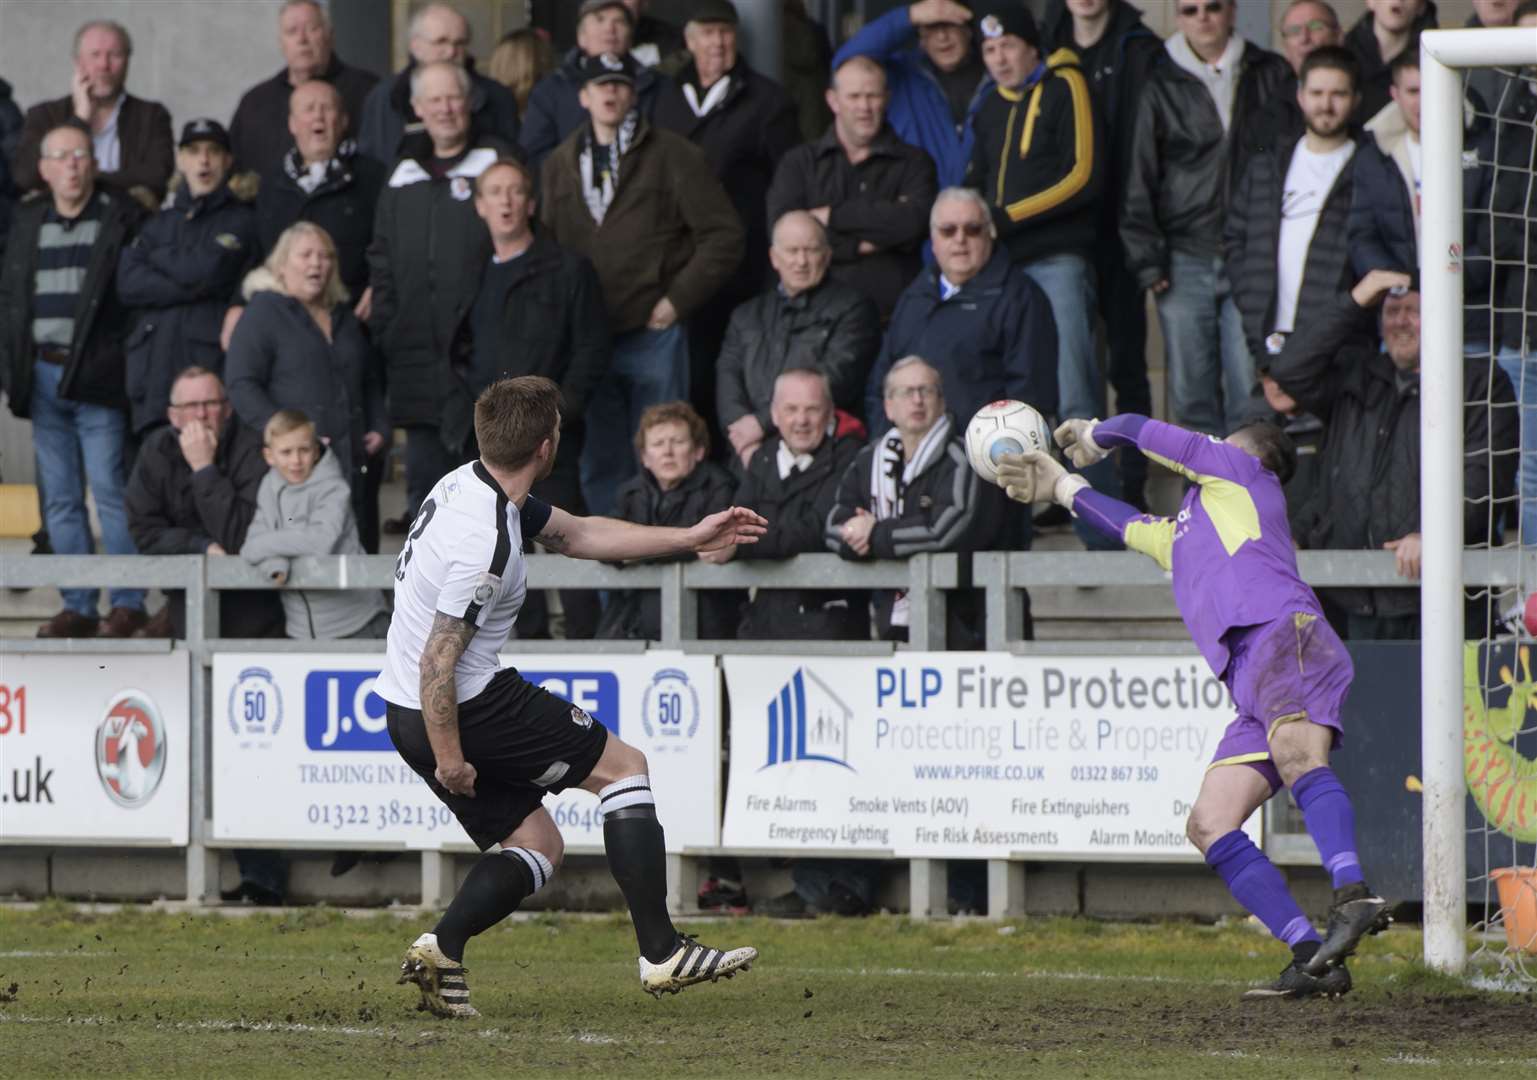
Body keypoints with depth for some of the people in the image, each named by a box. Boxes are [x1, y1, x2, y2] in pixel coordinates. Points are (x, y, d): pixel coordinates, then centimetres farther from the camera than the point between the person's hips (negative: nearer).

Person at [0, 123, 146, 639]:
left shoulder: (122, 217, -2)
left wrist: (126, 360, -12)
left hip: (97, 376, -5)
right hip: (44, 374, 5)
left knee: (110, 490, -8)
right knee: (60, 499, 6)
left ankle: (128, 603, -3)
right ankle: (77, 606, 10)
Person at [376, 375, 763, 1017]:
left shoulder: (476, 483, 4)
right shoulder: (486, 543, -26)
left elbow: (576, 535, 18)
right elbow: (437, 664, -25)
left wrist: (690, 538, 18)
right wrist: (449, 758, -17)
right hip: (467, 706, -9)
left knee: (537, 846, 15)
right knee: (623, 766, 4)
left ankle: (441, 948, -5)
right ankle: (661, 954, 1)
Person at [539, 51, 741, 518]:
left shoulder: (673, 156, 0)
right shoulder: (561, 165, 13)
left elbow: (723, 235, -2)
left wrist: (676, 300, -8)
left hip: (654, 333, -4)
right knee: (599, 464, 7)